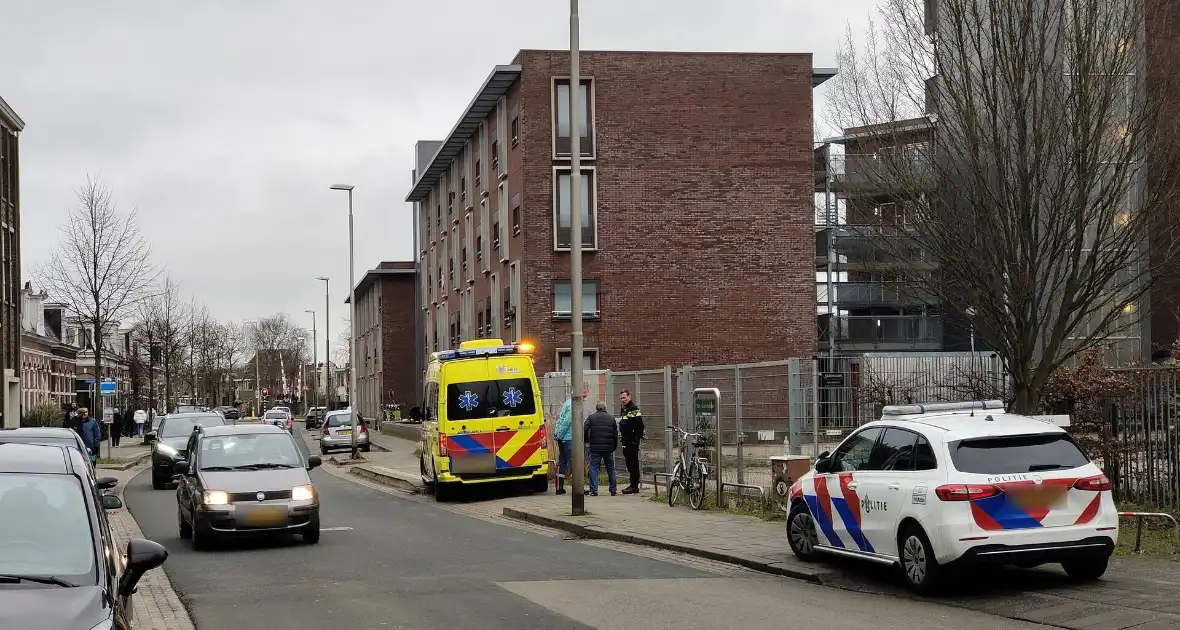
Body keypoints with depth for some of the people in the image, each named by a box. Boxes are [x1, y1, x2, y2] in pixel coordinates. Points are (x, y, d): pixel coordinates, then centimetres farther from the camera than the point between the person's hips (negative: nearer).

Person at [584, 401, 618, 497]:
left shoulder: (591, 417, 1)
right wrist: (614, 447, 17)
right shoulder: (611, 418, 8)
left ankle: (594, 490, -6)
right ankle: (613, 490, 15)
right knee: (610, 469, 13)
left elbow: (585, 430, -9)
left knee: (593, 468, 2)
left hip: (595, 448, -2)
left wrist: (587, 441, 7)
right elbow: (615, 434, 9)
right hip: (608, 449, 2)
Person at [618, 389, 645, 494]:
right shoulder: (623, 409, 17)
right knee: (629, 463, 11)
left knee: (633, 463, -7)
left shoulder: (634, 409, -12)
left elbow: (640, 425, -18)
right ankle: (633, 485, 17)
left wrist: (638, 437, -19)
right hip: (626, 441, 10)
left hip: (632, 441, -9)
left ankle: (634, 486, -5)